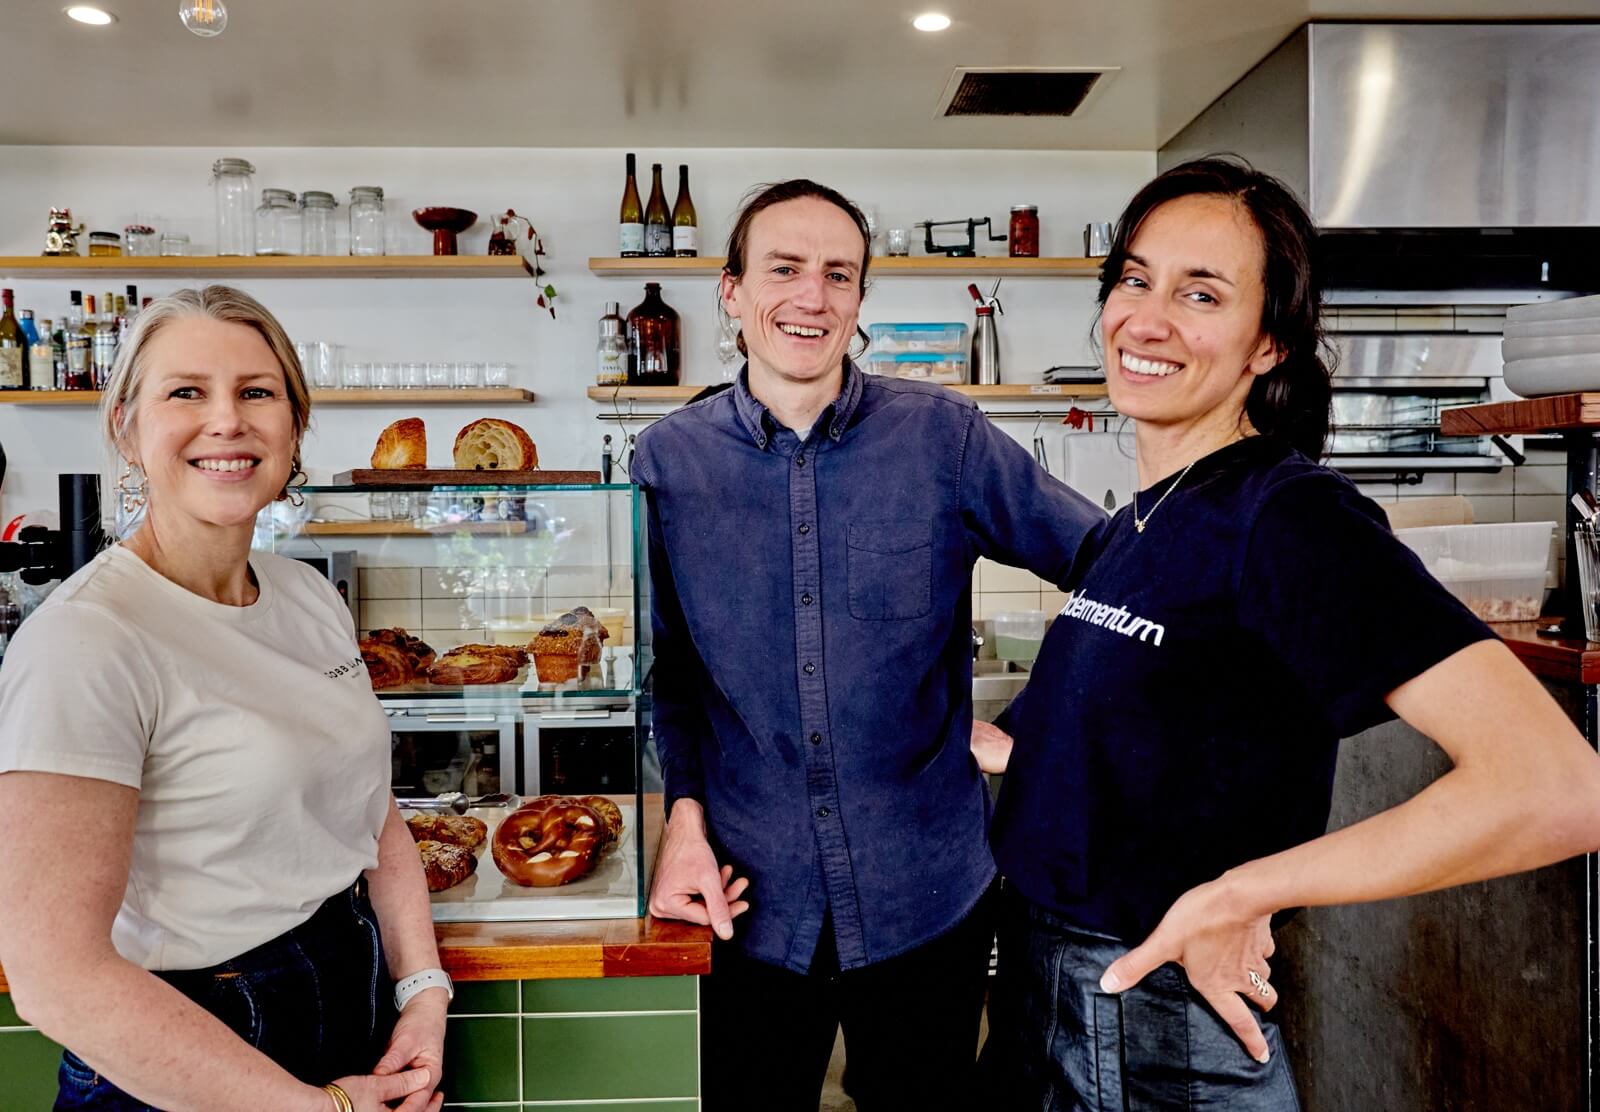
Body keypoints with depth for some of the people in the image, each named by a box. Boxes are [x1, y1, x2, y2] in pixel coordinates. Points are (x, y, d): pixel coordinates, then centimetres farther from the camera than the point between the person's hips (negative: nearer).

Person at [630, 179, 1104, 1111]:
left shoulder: (941, 434, -8)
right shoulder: (668, 460, -2)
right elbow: (666, 663, 5)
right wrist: (683, 812, -5)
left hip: (931, 891, 0)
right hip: (749, 897, 1)